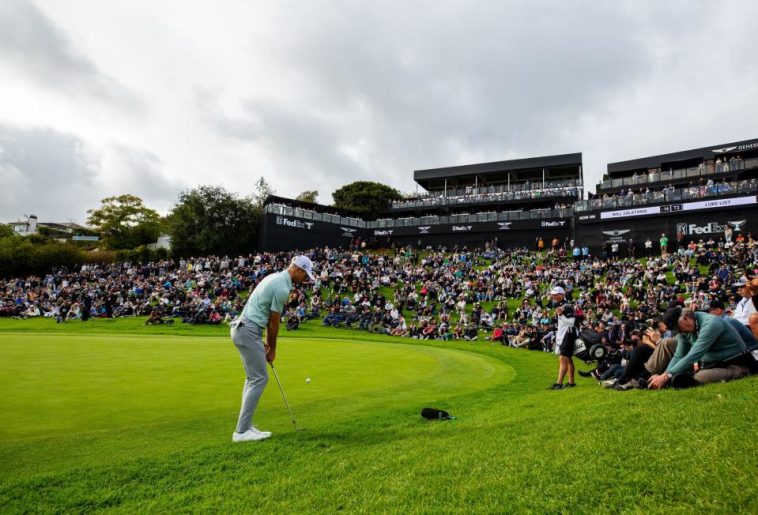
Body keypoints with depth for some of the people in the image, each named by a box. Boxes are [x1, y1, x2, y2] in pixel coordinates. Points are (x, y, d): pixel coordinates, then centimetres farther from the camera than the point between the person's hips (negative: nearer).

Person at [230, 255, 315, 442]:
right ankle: (242, 431, -5)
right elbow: (274, 322, -9)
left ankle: (245, 427, 17)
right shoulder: (282, 287, -17)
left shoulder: (275, 277, 15)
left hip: (242, 329, 11)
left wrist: (267, 342, 18)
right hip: (249, 332, -11)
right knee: (259, 379, -7)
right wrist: (272, 348, 4)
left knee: (253, 379, 14)